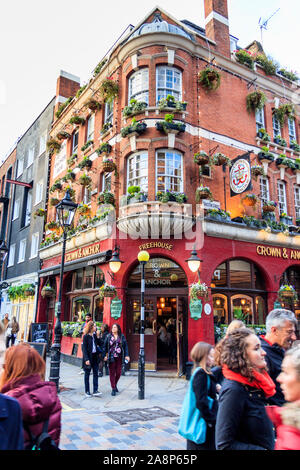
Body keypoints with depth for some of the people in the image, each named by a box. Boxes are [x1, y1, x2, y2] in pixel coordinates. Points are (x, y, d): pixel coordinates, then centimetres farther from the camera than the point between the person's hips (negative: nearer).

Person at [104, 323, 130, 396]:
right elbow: (105, 346, 3)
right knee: (112, 373, 1)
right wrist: (105, 355, -6)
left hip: (119, 357, 1)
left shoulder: (122, 336, 4)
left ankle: (115, 385, 31)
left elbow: (125, 346, 4)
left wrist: (126, 355, -3)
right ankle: (113, 389, 12)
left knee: (118, 372, 5)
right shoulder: (108, 336, 3)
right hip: (111, 357, -1)